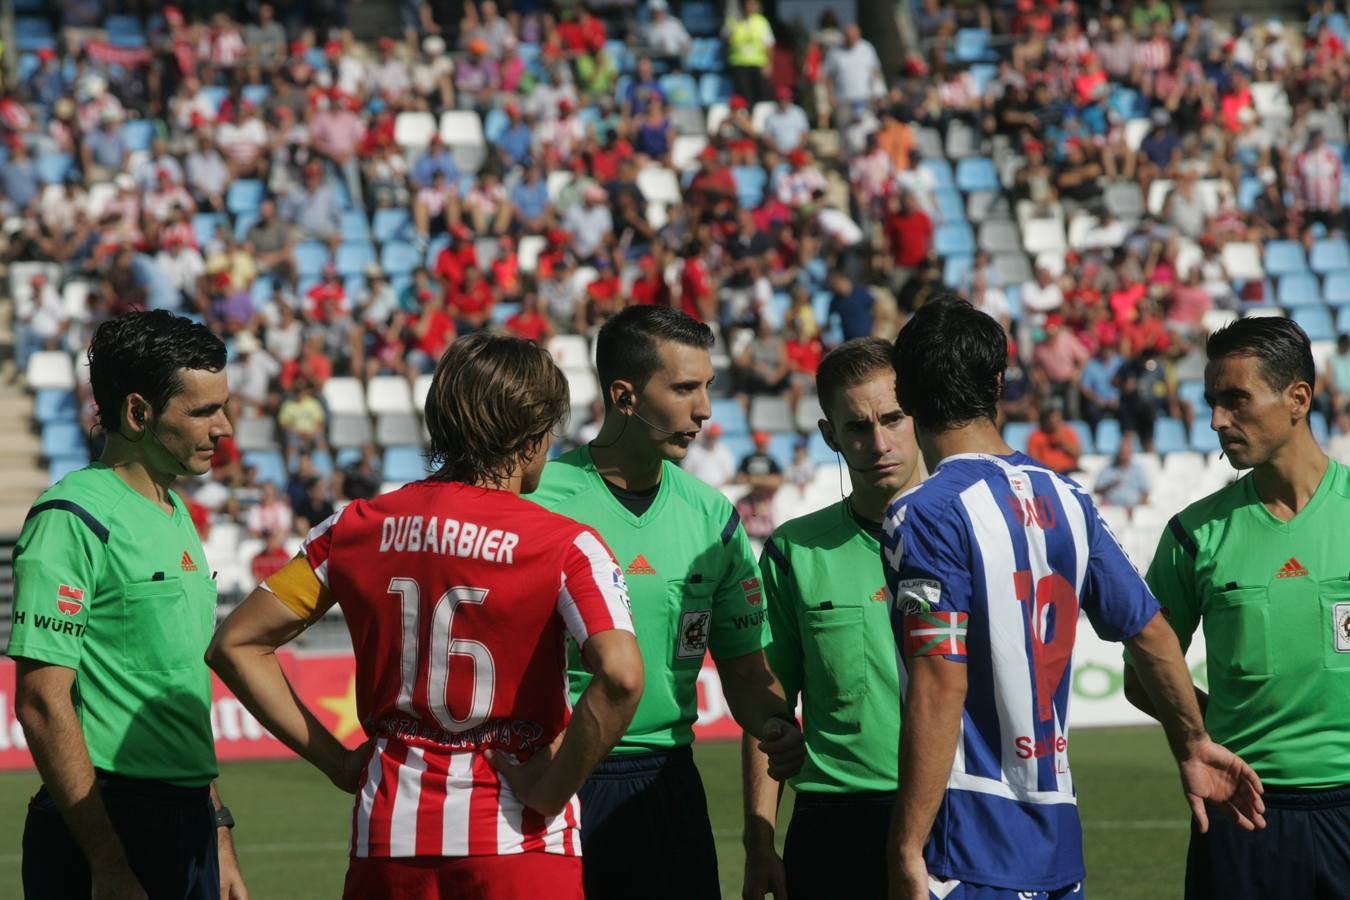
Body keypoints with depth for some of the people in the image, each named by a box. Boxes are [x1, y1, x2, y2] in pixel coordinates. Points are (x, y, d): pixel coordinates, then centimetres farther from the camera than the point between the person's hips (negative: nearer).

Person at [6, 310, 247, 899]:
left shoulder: (177, 518, 16)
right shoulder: (73, 520, -12)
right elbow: (42, 702, -17)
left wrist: (218, 837, 19)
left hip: (188, 824, 8)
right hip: (107, 829, -8)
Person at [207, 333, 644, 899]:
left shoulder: (356, 528, 5)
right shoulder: (565, 547, -8)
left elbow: (235, 645, 7)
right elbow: (620, 676, -24)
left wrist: (335, 760, 7)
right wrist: (554, 784, -12)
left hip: (390, 833, 4)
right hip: (518, 844, -4)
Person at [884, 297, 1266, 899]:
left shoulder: (926, 516, -11)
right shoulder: (1065, 499, 10)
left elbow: (939, 689, -18)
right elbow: (1151, 634, 18)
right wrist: (1192, 744, 35)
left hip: (970, 851, -7)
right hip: (1060, 836, 7)